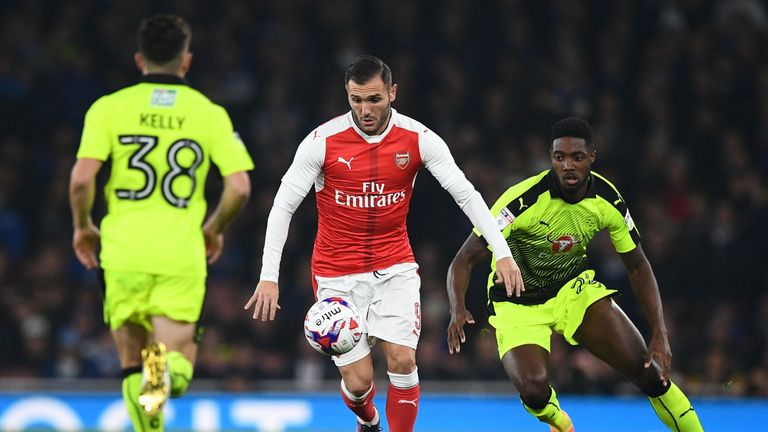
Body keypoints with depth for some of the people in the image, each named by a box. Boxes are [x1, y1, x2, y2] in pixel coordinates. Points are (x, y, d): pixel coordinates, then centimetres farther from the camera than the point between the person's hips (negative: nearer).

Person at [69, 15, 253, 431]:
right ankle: (165, 366, -33)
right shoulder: (210, 113, 5)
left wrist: (83, 227, 12)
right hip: (182, 254, 0)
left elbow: (81, 179, -7)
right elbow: (239, 186, 0)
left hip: (123, 250, 0)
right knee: (178, 372, 2)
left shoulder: (109, 107, 3)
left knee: (132, 363, 16)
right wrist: (214, 229, 19)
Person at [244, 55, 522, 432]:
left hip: (395, 266, 1)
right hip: (337, 272, -1)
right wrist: (269, 276, -17)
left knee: (402, 360, -17)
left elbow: (466, 195, -7)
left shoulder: (418, 139, -8)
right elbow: (283, 206, -9)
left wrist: (502, 253, -18)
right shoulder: (322, 141, -13)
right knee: (358, 380, -3)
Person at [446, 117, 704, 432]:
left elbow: (638, 266, -1)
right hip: (518, 304, -3)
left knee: (649, 370, -13)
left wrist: (660, 334, -11)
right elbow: (465, 259, -27)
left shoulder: (607, 200, -14)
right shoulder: (523, 201, -28)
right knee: (533, 390, -26)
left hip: (575, 288, 3)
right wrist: (458, 310, -47)